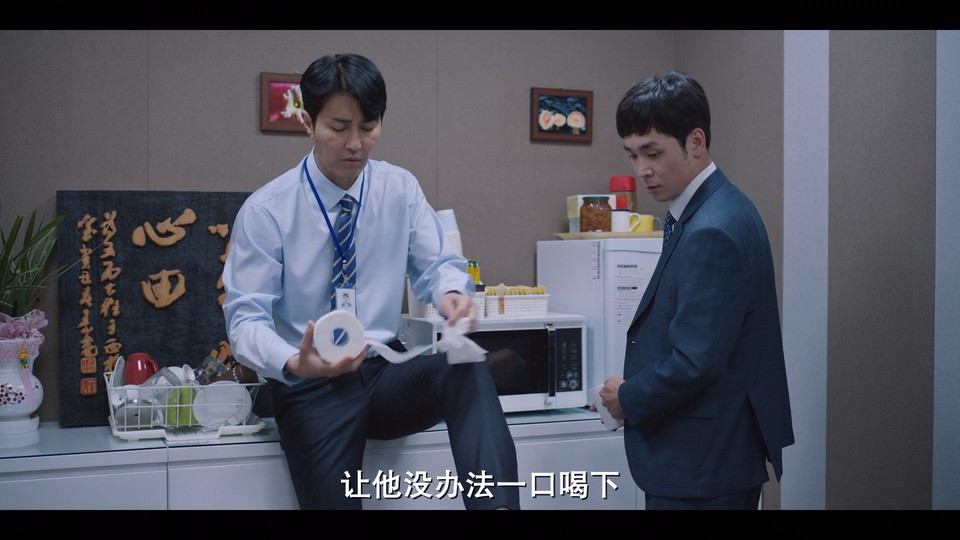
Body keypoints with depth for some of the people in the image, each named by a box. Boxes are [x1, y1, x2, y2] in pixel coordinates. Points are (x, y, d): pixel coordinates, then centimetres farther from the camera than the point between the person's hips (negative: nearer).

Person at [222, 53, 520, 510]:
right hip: (310, 385, -2)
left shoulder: (401, 189, 2)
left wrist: (451, 293, -23)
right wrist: (294, 363, -33)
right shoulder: (265, 210, -8)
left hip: (387, 372, 2)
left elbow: (436, 264, 4)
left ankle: (496, 503, -35)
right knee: (332, 499, -21)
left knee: (468, 369, -29)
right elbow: (245, 317, -10)